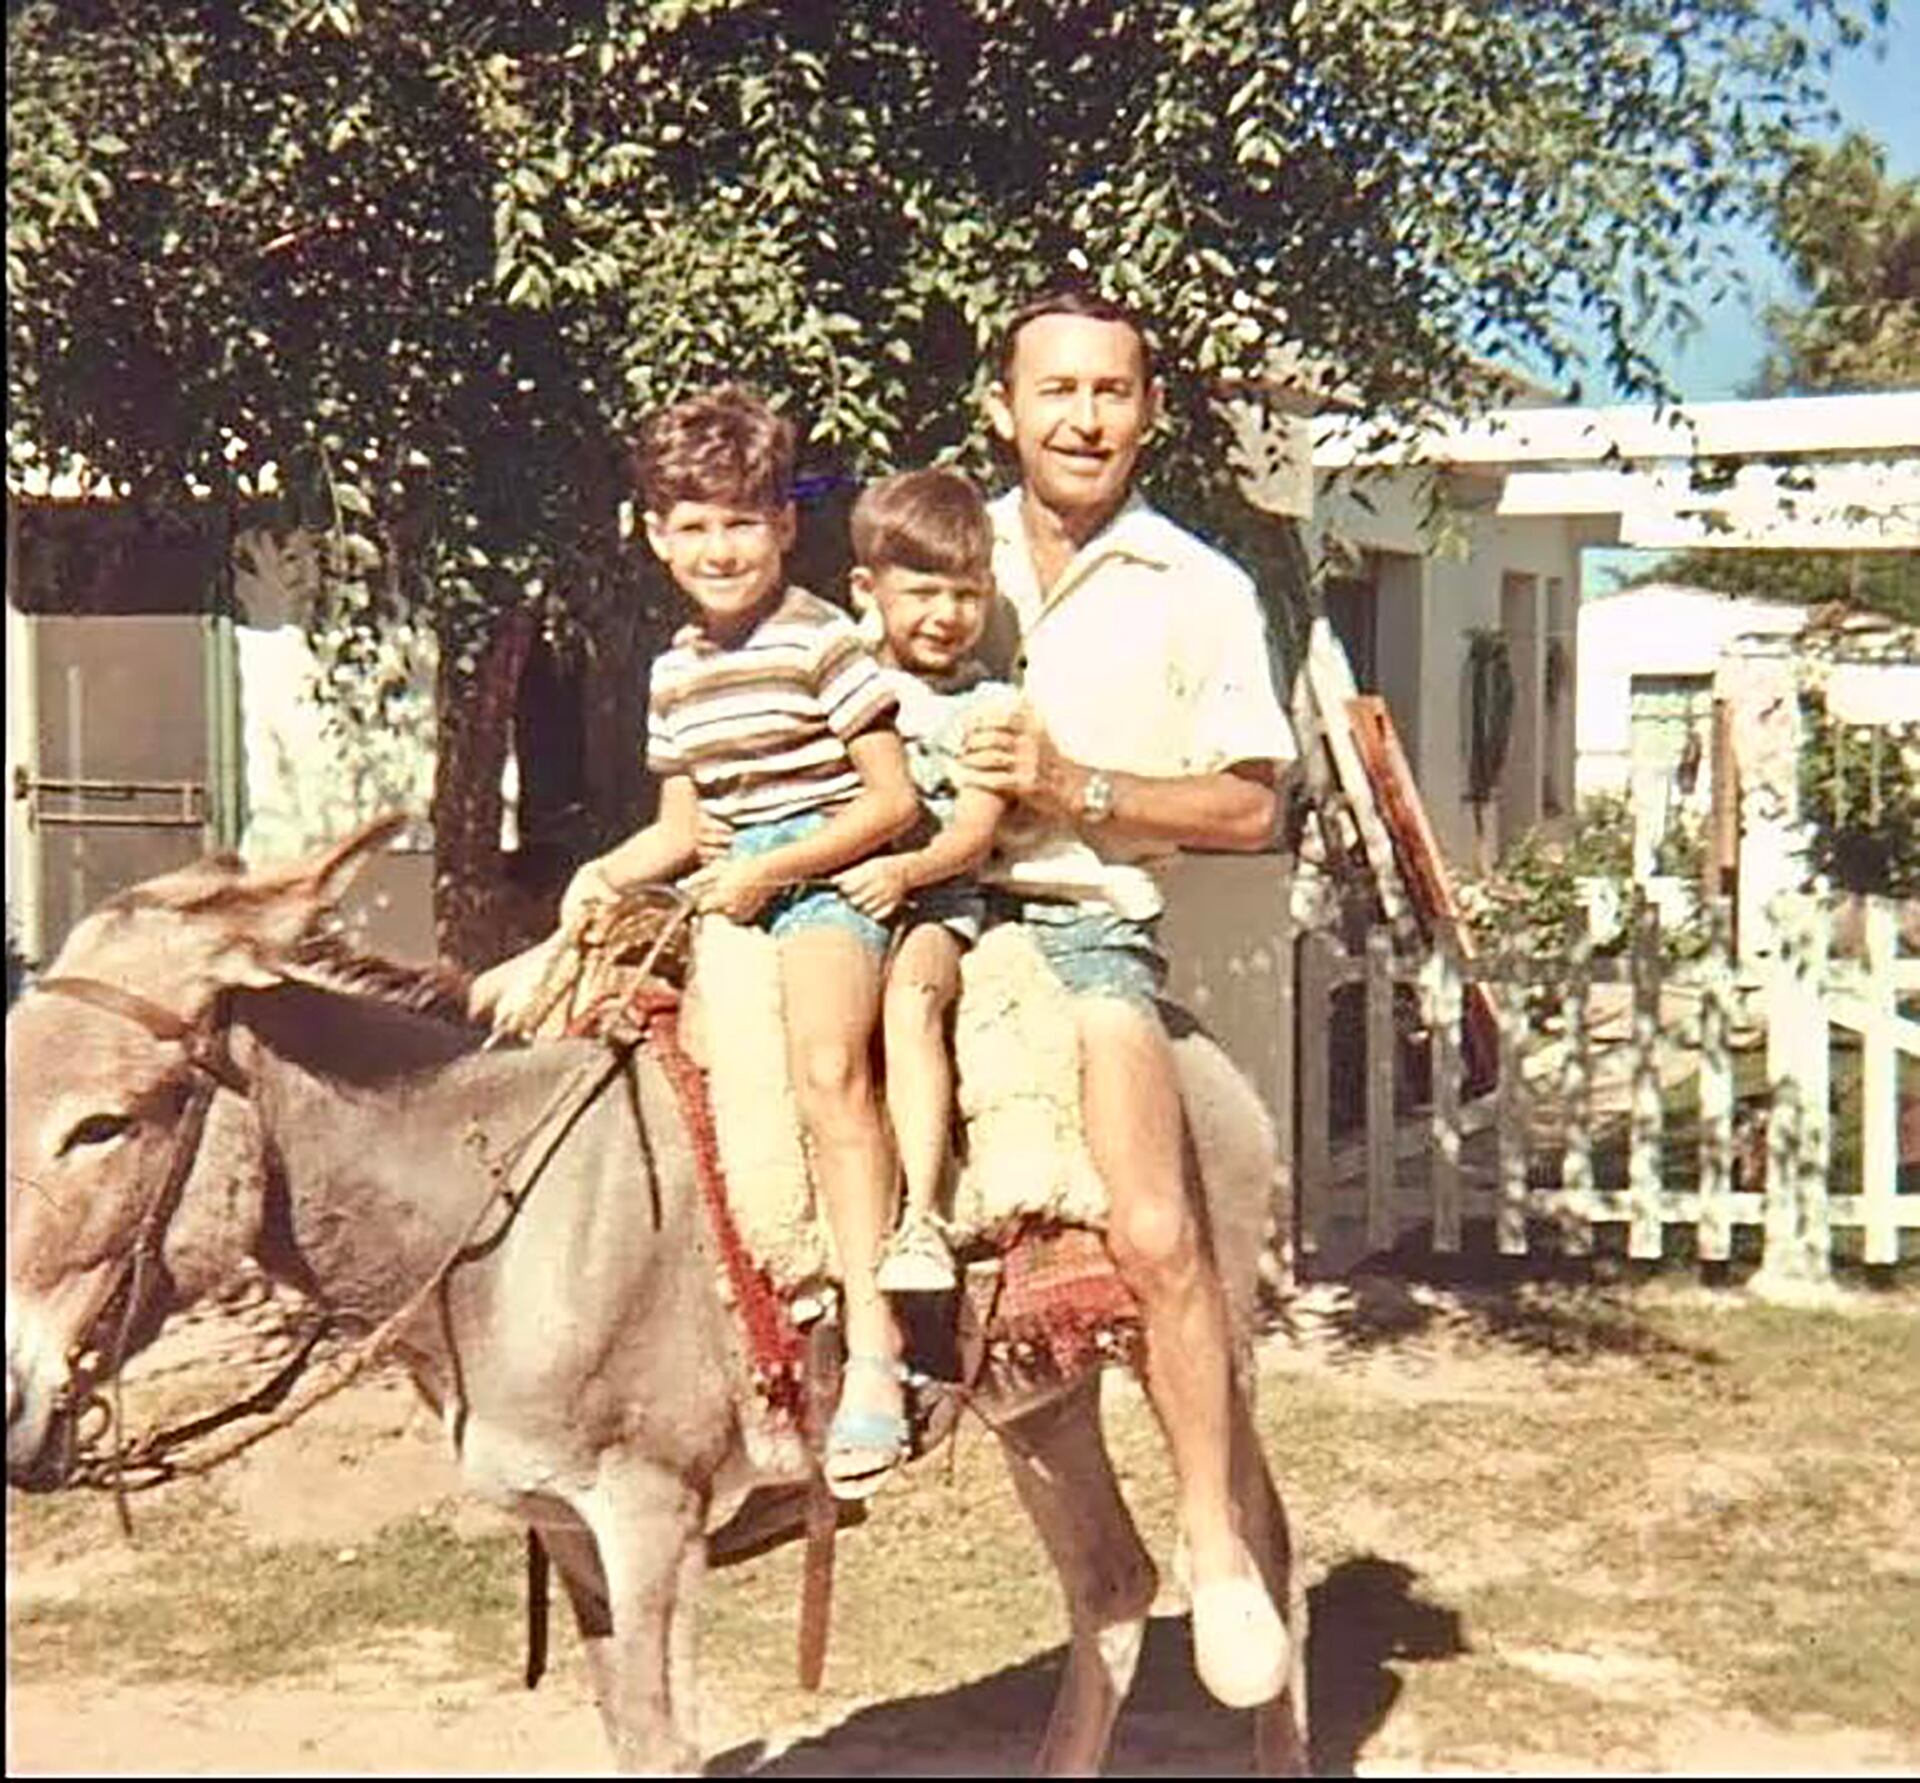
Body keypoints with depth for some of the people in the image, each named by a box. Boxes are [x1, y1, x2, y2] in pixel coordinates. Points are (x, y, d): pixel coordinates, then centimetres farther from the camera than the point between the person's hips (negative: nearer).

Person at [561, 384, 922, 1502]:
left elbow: (892, 800, -10)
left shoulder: (824, 641, -7)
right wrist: (607, 874, 1)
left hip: (832, 874, -8)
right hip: (730, 884, 9)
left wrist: (772, 871, -16)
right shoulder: (677, 672, 15)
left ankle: (872, 1353, -36)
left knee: (827, 1062, -33)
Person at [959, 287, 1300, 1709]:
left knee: (1156, 1236, -19)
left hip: (1085, 924, -4)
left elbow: (1252, 806, 0)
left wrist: (1077, 789, -12)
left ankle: (1220, 1548, -5)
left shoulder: (1199, 591, 4)